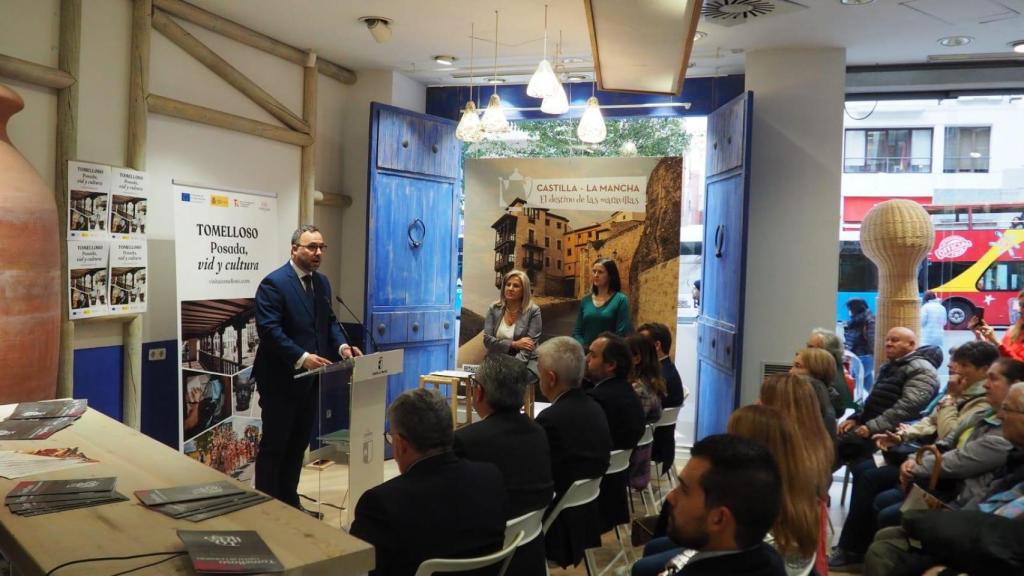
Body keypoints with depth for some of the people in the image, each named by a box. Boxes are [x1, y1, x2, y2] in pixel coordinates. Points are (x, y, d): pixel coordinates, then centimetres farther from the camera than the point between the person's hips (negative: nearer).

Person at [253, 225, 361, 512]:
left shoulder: (322, 282, 11)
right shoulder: (274, 283, -14)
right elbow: (269, 330, -22)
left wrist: (341, 345, -3)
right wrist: (302, 357, -29)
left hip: (309, 378, 8)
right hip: (281, 379, -8)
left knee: (298, 444, 16)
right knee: (274, 446, 3)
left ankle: (289, 502, 28)